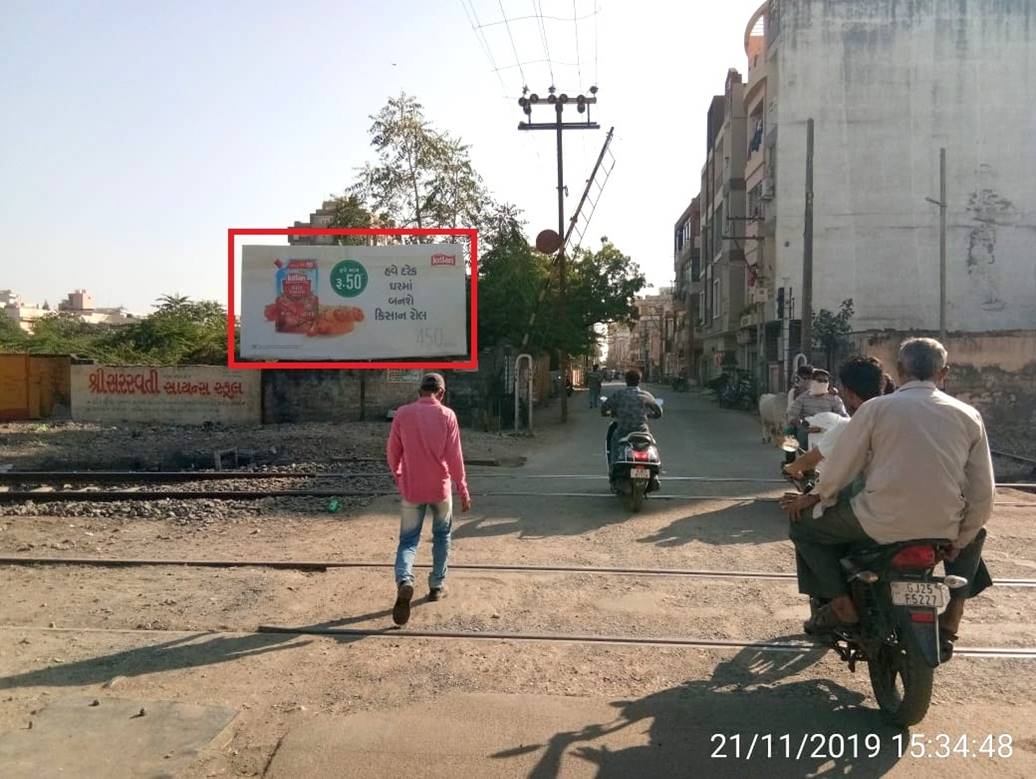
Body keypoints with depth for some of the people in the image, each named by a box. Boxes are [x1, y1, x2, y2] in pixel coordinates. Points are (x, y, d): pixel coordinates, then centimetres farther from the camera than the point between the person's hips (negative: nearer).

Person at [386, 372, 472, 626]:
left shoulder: (403, 414, -2)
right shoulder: (446, 415, -7)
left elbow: (393, 452, 4)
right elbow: (455, 456, -9)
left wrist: (398, 478, 21)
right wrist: (463, 490, -3)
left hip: (411, 489, 1)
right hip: (440, 488, -1)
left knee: (408, 540, 8)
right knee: (442, 535, 20)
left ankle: (404, 581, -18)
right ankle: (437, 585, 23)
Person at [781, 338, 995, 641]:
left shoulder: (875, 408, -4)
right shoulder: (968, 415, 5)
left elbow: (840, 467, -2)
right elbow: (982, 490, 6)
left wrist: (815, 498, 16)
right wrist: (961, 539, 18)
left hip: (883, 523, -4)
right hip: (944, 526, 4)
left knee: (804, 529, 16)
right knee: (974, 533, 39)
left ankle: (841, 604, 5)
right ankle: (953, 611, 26)